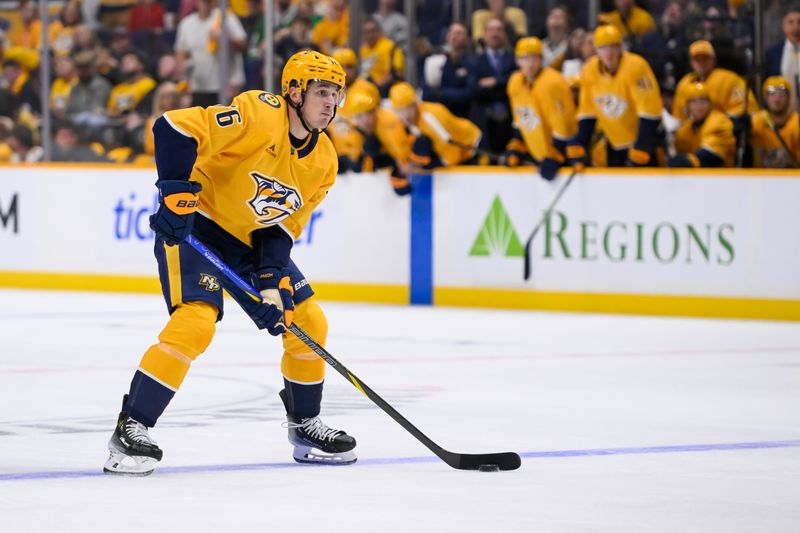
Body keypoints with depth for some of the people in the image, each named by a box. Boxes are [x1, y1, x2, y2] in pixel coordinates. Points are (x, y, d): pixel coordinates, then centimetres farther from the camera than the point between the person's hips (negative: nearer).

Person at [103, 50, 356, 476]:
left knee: (308, 323, 6)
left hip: (251, 240, 8)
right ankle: (131, 429, -20)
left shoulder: (323, 161, 0)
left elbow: (284, 228, 3)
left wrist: (273, 282, -10)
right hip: (193, 226, -8)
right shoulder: (259, 115, -23)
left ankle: (306, 427, 25)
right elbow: (175, 127, -30)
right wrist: (176, 195, -32)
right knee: (195, 321, -27)